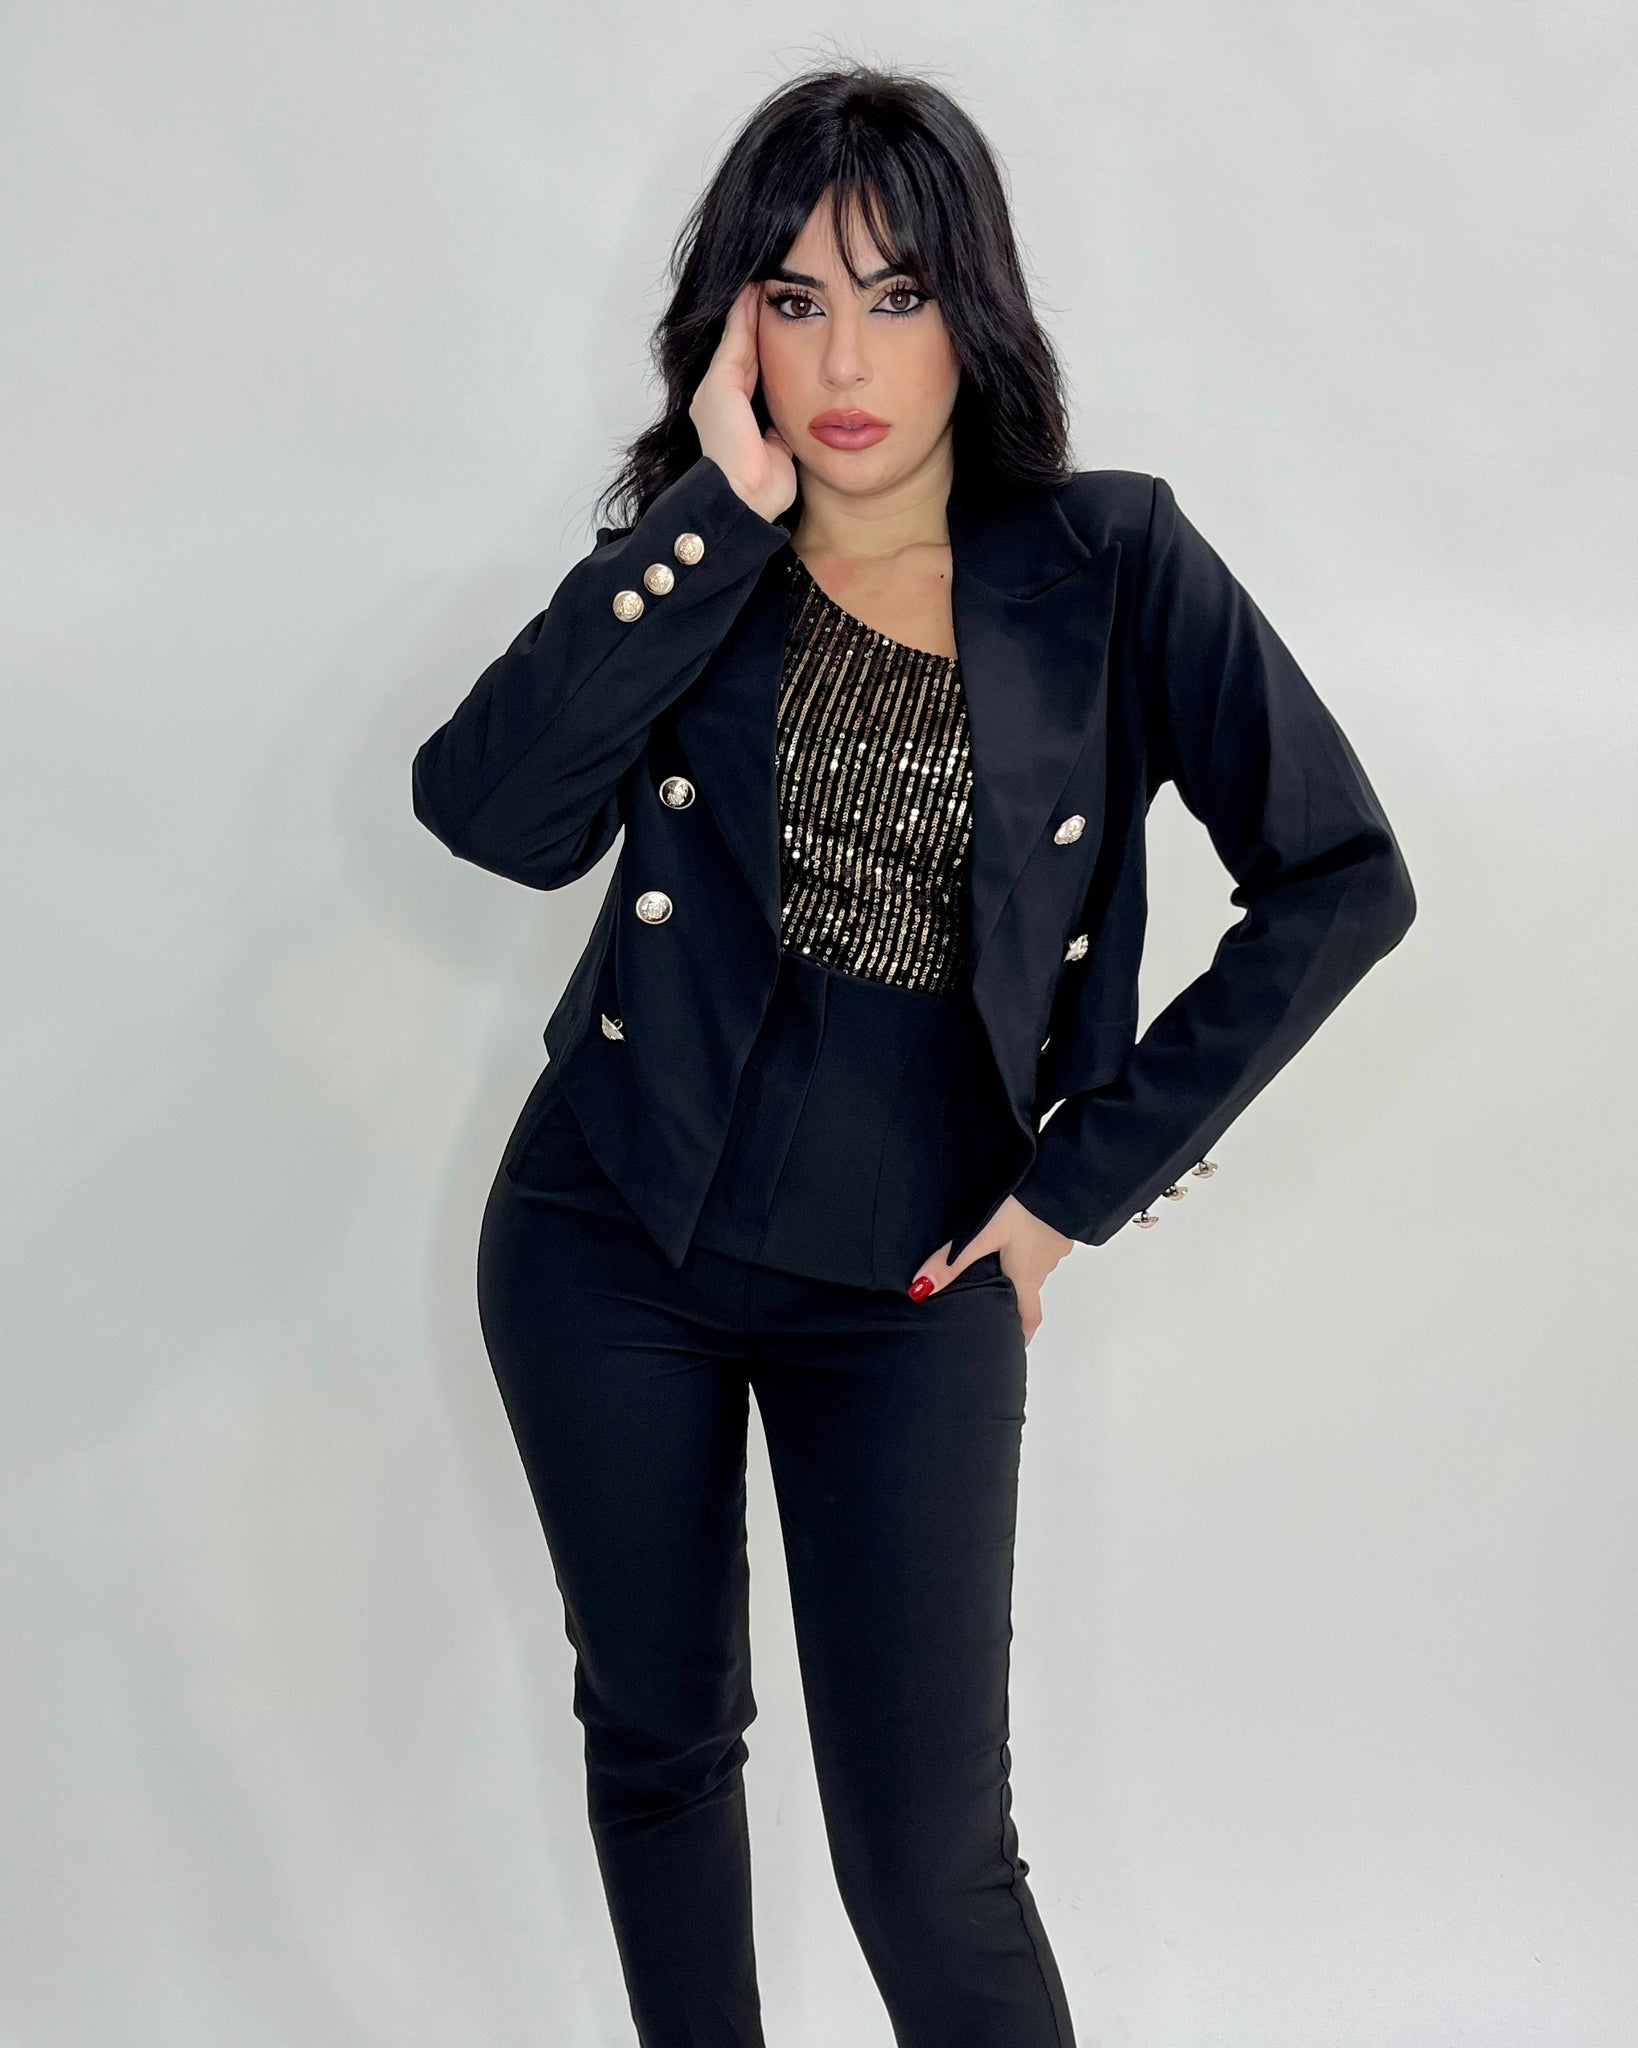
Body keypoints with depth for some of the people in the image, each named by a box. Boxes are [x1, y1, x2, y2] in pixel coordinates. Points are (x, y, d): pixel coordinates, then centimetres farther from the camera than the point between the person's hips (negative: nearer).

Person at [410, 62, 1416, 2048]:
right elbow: (493, 812, -21)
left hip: (906, 1286, -2)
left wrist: (1086, 1177, -7)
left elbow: (1338, 880, -7)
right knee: (655, 1741, 17)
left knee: (926, 1859, -1)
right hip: (610, 1246, 2)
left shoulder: (1109, 565, -7)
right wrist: (724, 510, -23)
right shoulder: (692, 563, -2)